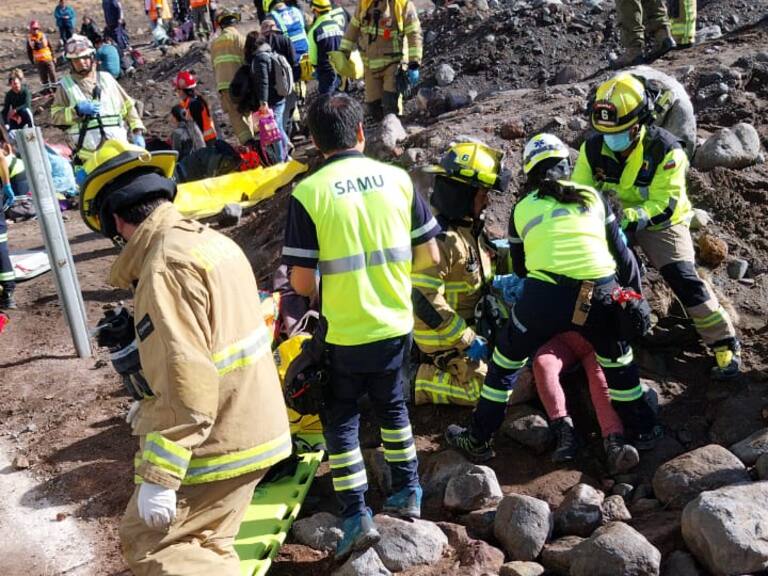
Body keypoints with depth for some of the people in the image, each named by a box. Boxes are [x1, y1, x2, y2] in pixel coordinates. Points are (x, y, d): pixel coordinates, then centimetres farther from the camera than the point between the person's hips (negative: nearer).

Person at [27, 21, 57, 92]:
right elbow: (29, 51, 3)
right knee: (43, 76, 6)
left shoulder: (43, 36, -3)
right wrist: (32, 60, 1)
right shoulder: (29, 39, -4)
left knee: (52, 74, 5)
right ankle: (47, 88, 17)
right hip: (38, 61, 0)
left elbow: (50, 46, 4)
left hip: (48, 59, 0)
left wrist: (52, 56, 4)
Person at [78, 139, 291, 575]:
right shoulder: (211, 240, 9)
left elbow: (186, 381, -27)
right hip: (252, 424, 9)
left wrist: (157, 477, -22)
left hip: (220, 441, -9)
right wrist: (153, 408, 25)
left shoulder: (165, 265, -21)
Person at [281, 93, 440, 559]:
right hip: (397, 324, 4)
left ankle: (357, 516, 14)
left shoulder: (308, 193, -13)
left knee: (341, 419, 15)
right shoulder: (398, 179, -3)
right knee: (392, 404, 25)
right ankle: (408, 492, 36)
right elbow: (429, 256, 1)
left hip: (346, 333, -3)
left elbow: (302, 283, -13)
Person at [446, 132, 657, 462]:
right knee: (618, 360, 29)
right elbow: (622, 254, 17)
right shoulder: (593, 197, 17)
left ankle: (478, 441, 28)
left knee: (506, 360, 20)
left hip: (546, 298, -1)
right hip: (601, 295, 2)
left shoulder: (522, 209, 15)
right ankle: (644, 430, 42)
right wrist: (635, 295, 31)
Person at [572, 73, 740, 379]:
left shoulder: (665, 150, -25)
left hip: (660, 222, -3)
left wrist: (632, 217, -43)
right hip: (612, 221, 4)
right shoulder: (593, 148, -15)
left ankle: (725, 344, -2)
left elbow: (665, 206, -28)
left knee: (684, 279, -14)